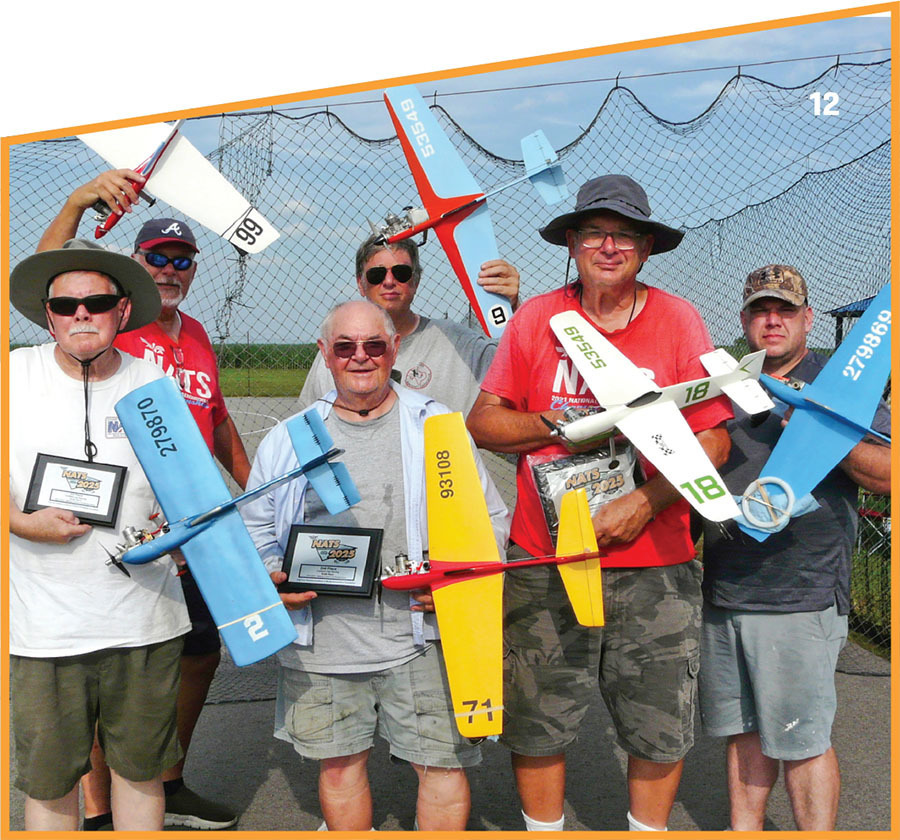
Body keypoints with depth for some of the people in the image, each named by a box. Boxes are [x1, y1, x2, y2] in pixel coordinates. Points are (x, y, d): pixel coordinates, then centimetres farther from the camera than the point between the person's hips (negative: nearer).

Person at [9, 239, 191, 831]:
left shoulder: (156, 385, 4)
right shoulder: (16, 374, 1)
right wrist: (20, 521, -12)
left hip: (144, 620, 1)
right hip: (43, 622, 0)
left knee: (141, 768, 14)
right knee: (49, 780, 9)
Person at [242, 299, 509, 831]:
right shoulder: (288, 440, 10)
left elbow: (491, 519, 6)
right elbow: (255, 528, 17)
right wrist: (270, 578, -2)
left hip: (419, 633, -1)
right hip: (320, 640, 2)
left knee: (442, 762, 2)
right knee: (339, 763, 13)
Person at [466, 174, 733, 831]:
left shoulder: (678, 320, -1)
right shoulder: (536, 318, 1)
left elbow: (713, 439, -3)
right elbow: (483, 422, 3)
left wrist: (645, 502, -16)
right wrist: (560, 425, -13)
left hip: (656, 565, 0)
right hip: (545, 562, 1)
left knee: (661, 727, 10)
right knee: (535, 718, 10)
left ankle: (649, 829, 35)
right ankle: (543, 828, 33)